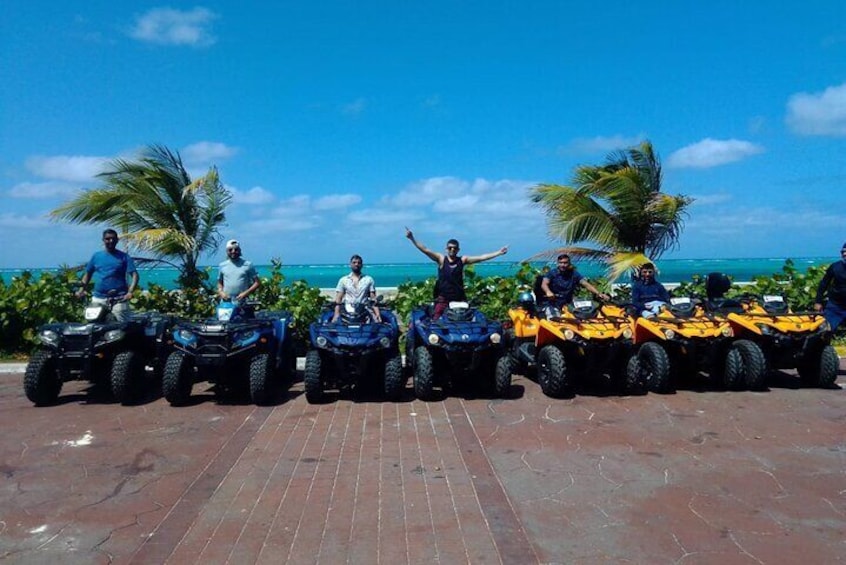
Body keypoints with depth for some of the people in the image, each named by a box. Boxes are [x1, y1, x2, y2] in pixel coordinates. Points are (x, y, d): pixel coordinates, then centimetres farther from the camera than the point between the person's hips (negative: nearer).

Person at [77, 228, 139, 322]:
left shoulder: (124, 257, 3)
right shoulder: (96, 256, 13)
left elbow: (134, 275, -5)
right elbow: (88, 274, 20)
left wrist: (130, 292, -19)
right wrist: (82, 290, 6)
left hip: (118, 299, -3)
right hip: (98, 298, 4)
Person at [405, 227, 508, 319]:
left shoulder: (462, 260, 4)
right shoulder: (441, 259, -1)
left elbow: (481, 257, 3)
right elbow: (425, 250, -8)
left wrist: (498, 253, -2)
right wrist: (412, 239, -18)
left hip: (459, 299, 2)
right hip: (443, 298, -2)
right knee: (435, 320, -8)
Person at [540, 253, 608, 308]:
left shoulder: (574, 274, 3)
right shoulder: (552, 273, -3)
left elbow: (586, 284, -7)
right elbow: (544, 284, -20)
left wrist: (598, 293, -25)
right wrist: (548, 292, -44)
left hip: (567, 305, 3)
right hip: (553, 306, -2)